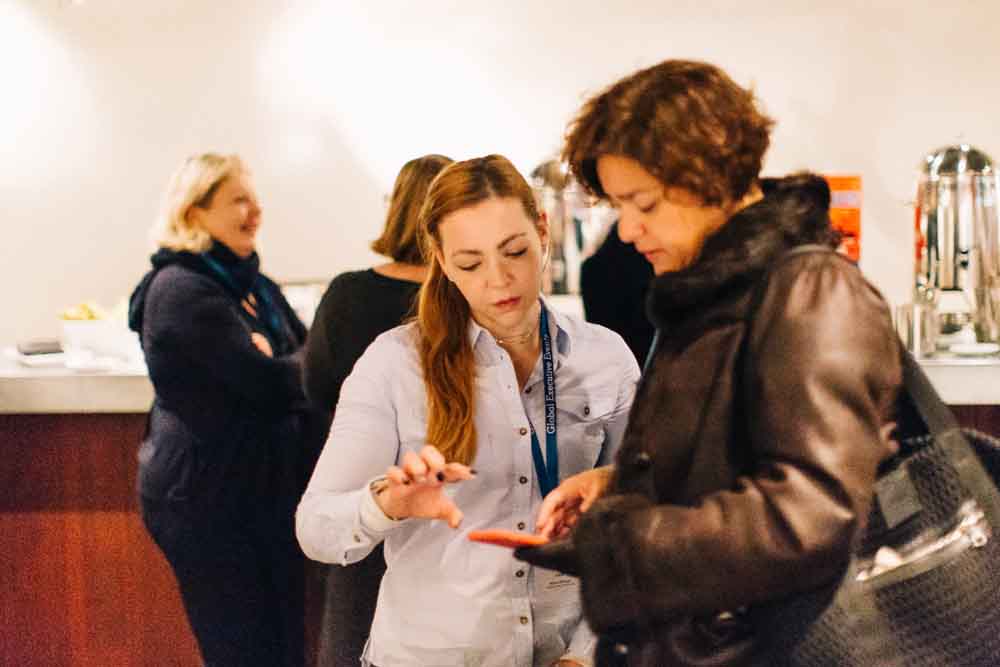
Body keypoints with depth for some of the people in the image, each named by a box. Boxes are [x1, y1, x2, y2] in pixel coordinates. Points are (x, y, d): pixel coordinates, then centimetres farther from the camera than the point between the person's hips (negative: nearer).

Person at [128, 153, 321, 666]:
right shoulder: (180, 289, -15)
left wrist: (279, 364, -14)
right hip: (209, 495, -8)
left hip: (266, 485, 8)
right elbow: (268, 382, -23)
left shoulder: (250, 283, 13)